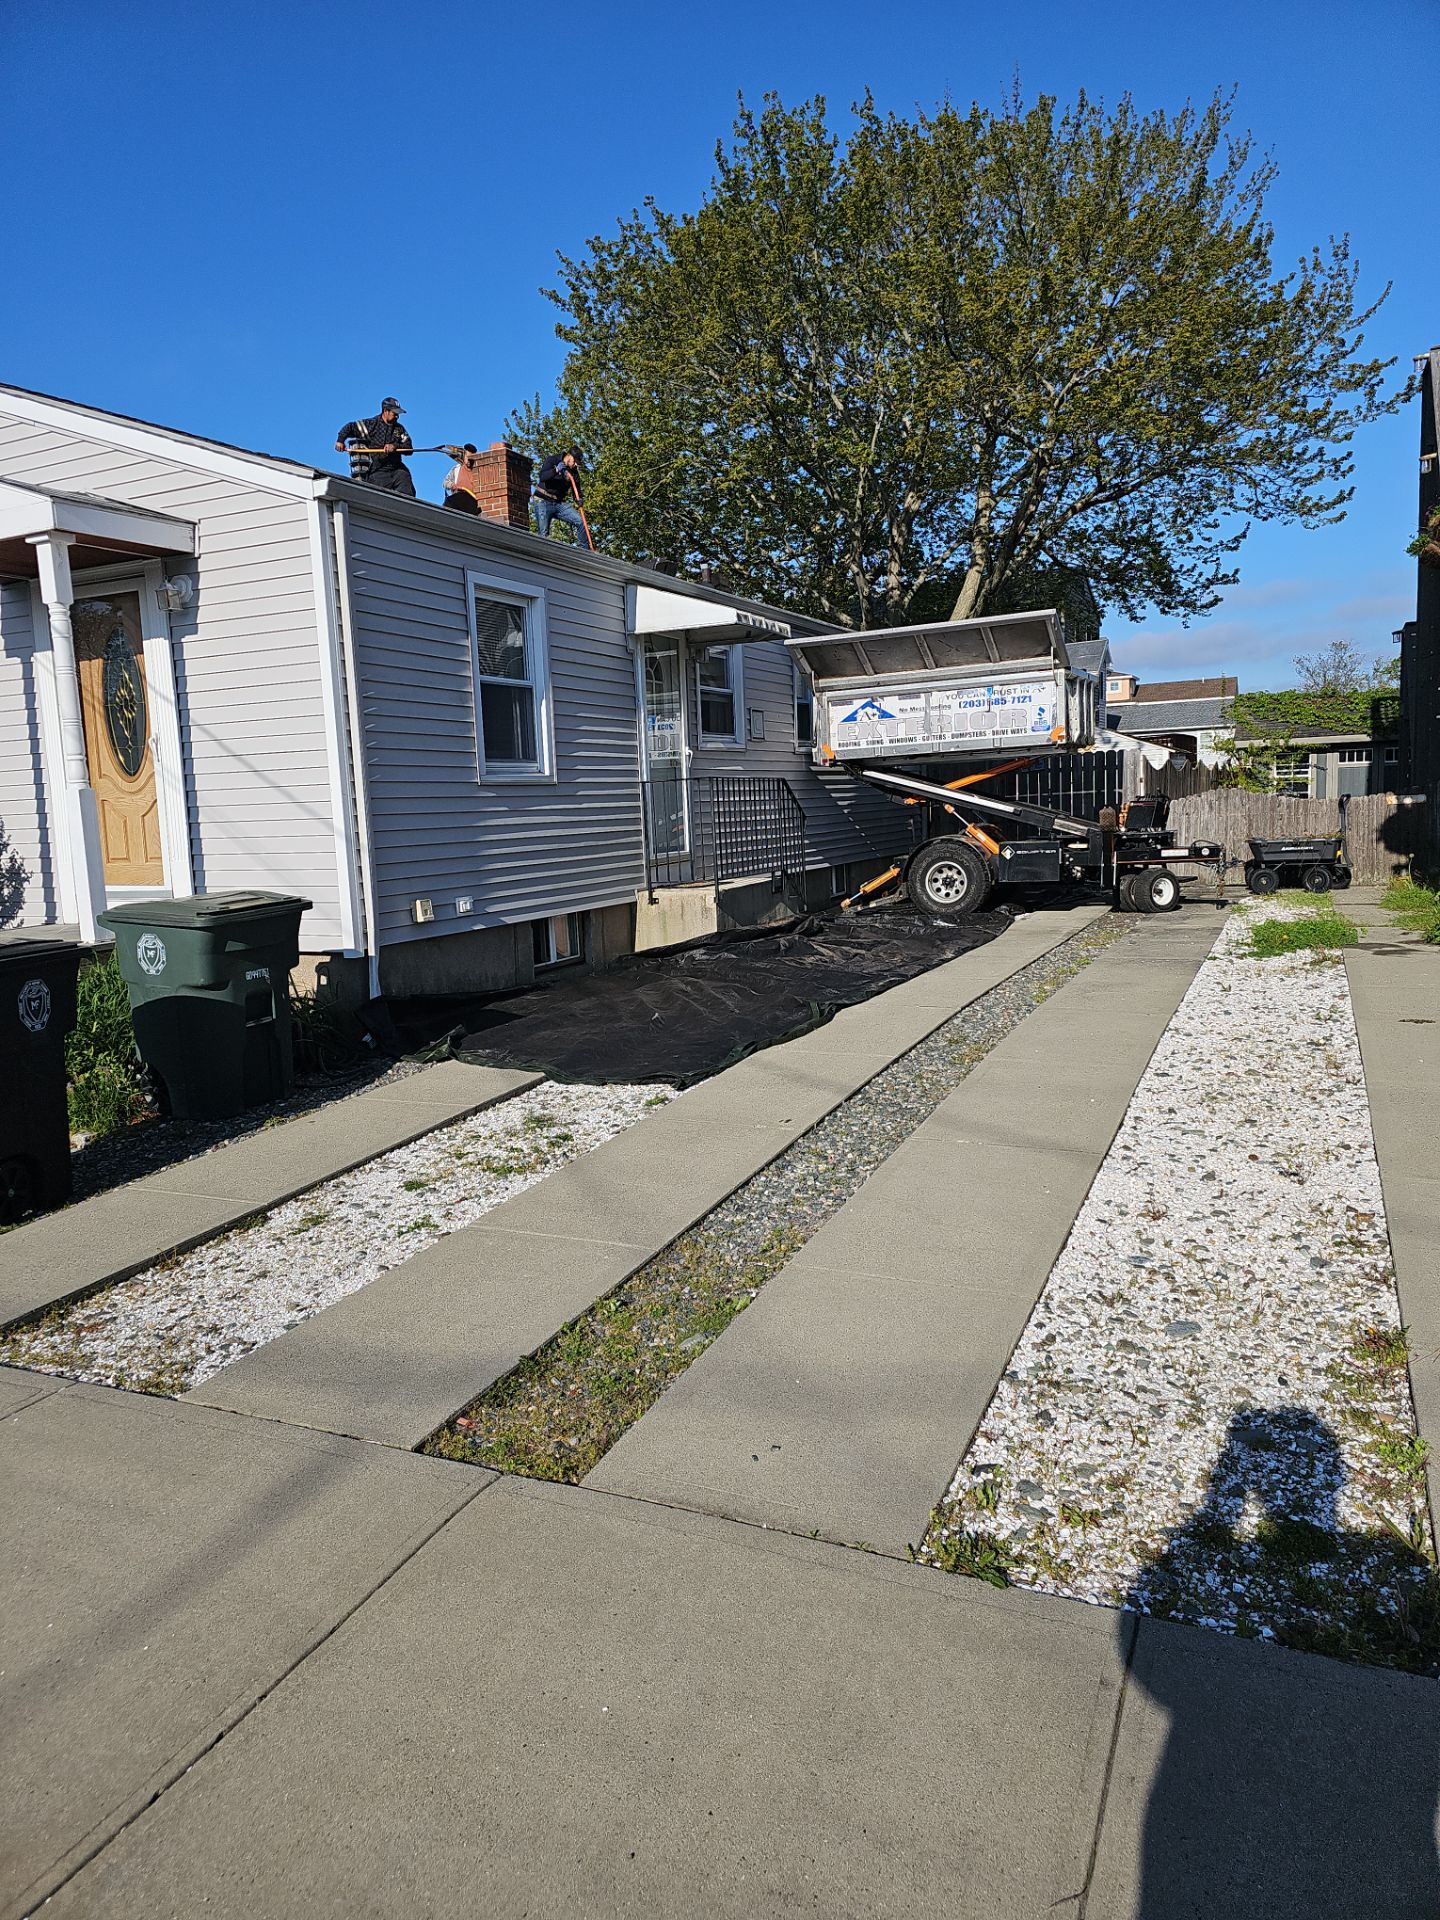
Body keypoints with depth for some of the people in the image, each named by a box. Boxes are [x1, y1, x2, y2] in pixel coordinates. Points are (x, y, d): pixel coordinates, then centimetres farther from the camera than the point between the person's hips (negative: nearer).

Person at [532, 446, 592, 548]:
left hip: (560, 503, 4)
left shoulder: (574, 471, 7)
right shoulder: (552, 460, -6)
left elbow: (576, 489, 7)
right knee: (543, 533, -12)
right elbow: (542, 477, -20)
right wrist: (556, 470, -34)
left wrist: (579, 499, -16)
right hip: (543, 502, -4)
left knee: (580, 521, -11)